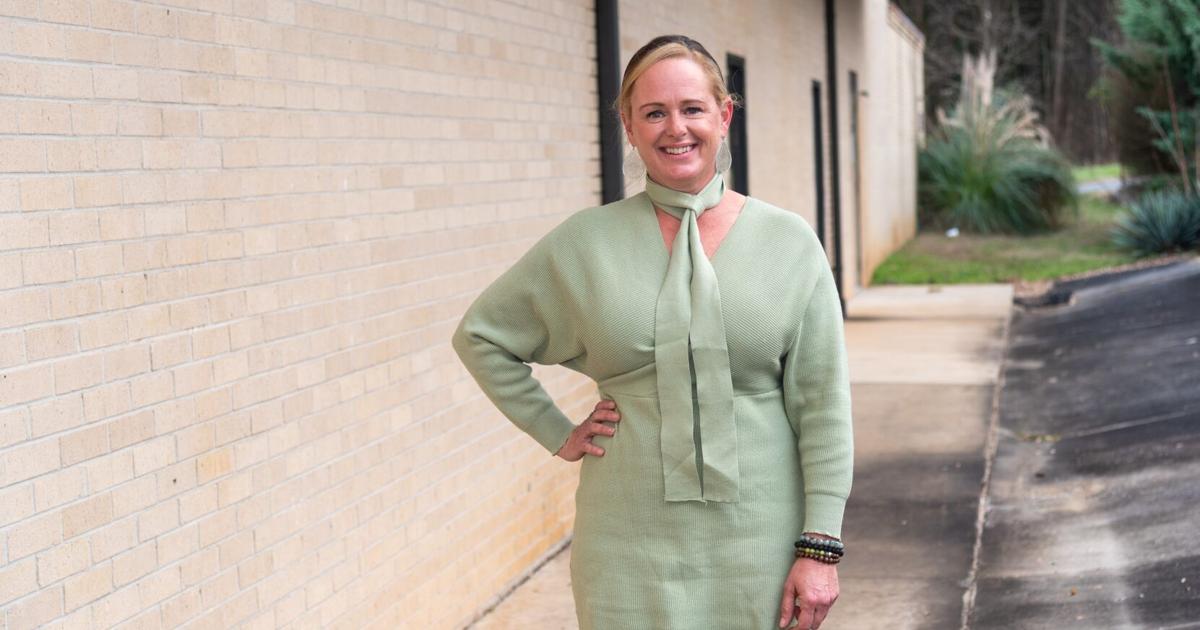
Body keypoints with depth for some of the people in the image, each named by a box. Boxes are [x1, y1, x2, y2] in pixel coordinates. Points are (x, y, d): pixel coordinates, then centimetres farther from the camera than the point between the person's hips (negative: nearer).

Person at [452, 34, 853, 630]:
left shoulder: (789, 242, 0)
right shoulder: (586, 242, 1)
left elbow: (822, 407, -1)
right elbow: (479, 335, 12)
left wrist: (821, 548, -6)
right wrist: (557, 434, 4)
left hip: (759, 536, 0)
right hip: (632, 544, 0)